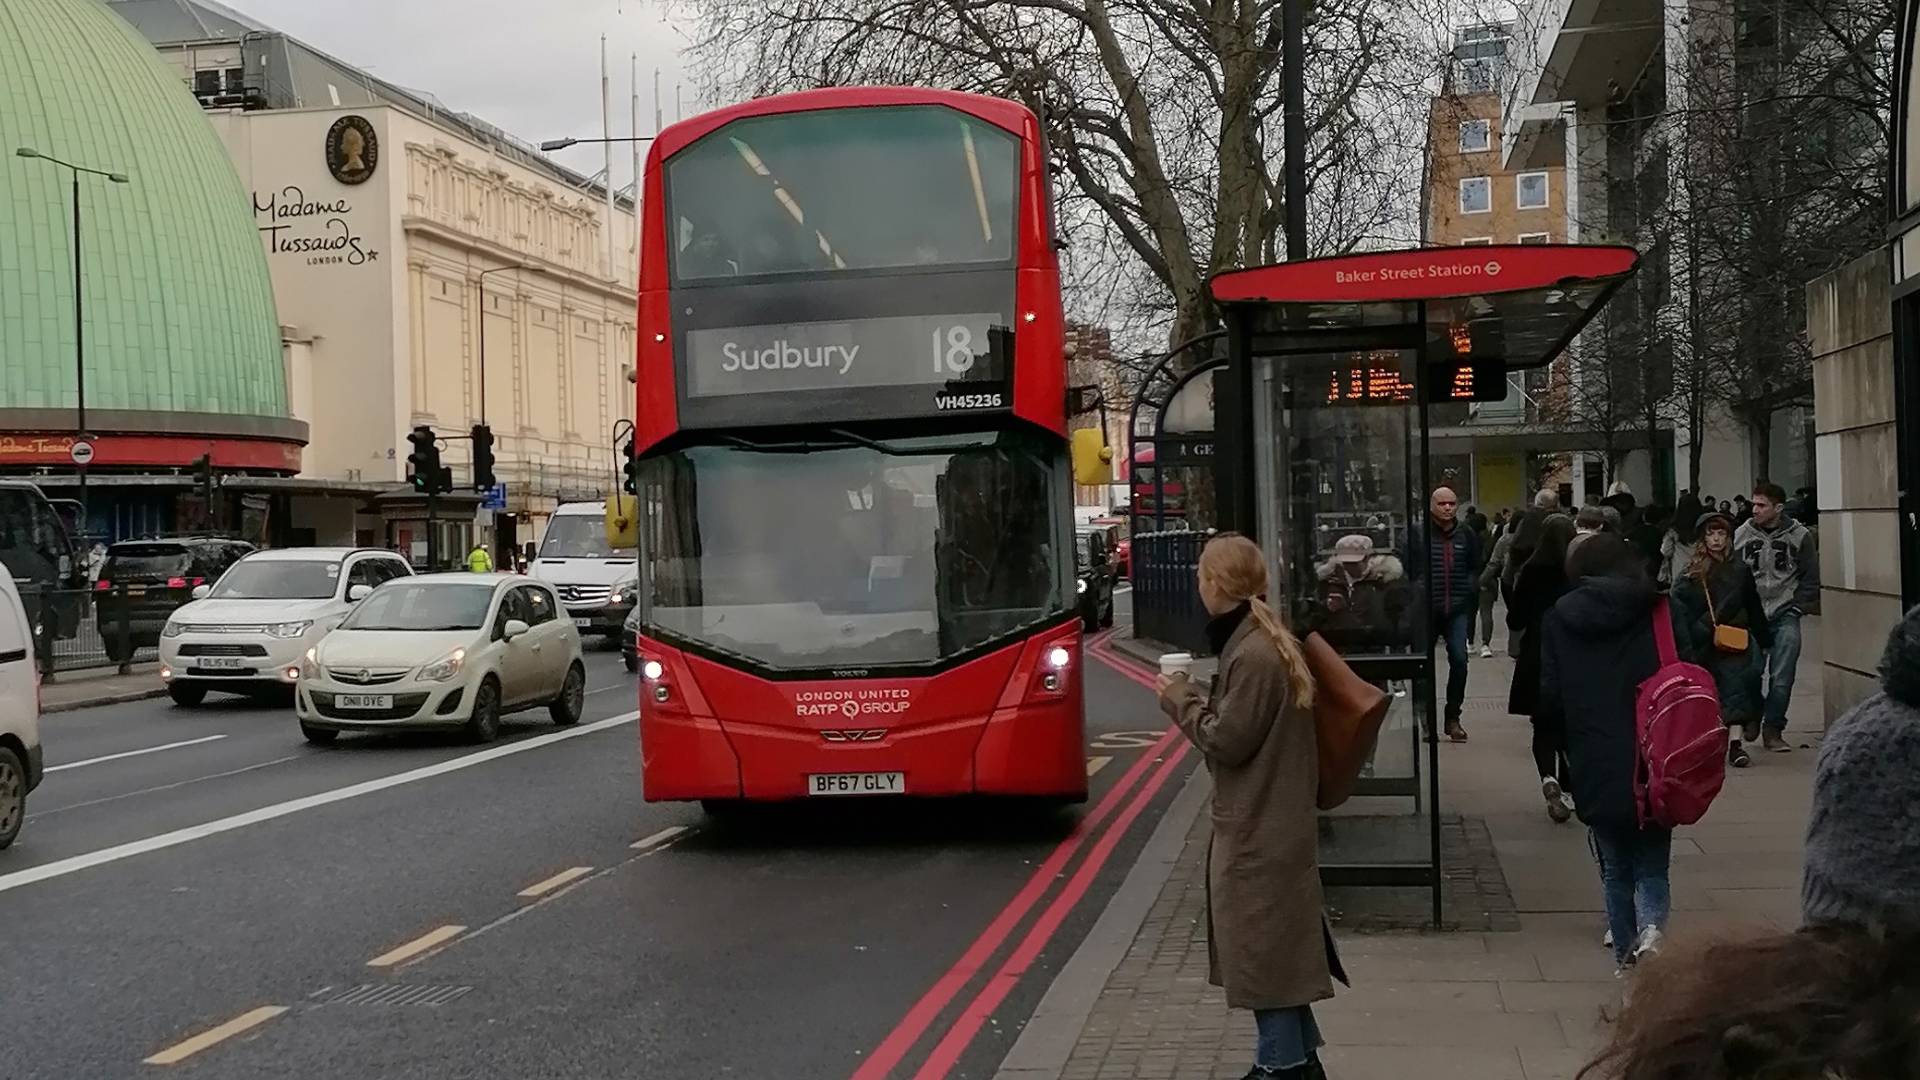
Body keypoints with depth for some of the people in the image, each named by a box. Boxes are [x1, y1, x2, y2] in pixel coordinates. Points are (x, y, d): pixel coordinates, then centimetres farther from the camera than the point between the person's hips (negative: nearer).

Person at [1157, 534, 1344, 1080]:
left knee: (1264, 946, 1)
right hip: (1269, 820, 10)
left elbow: (1227, 740, -21)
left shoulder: (1254, 654, -23)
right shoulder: (1264, 639, 9)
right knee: (1276, 945, 18)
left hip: (1257, 829, -10)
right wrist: (1196, 697, 5)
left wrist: (1180, 699, -10)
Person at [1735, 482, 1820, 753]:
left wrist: (1797, 607, -2)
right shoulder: (1742, 534, 0)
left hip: (1785, 617, -1)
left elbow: (1811, 577, 5)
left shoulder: (1799, 536, -1)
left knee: (1782, 678, -3)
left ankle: (1773, 730, 9)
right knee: (1749, 672, -3)